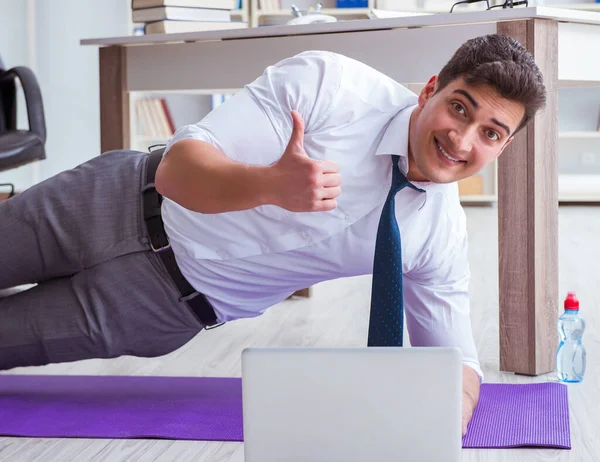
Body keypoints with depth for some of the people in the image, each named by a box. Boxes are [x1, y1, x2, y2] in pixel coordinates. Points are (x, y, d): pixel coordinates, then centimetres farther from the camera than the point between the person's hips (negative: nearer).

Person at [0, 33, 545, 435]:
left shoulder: (441, 237, -14)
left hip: (171, 306, 2)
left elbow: (455, 360, -4)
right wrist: (271, 185, -47)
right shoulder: (328, 83, -23)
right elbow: (176, 170, -25)